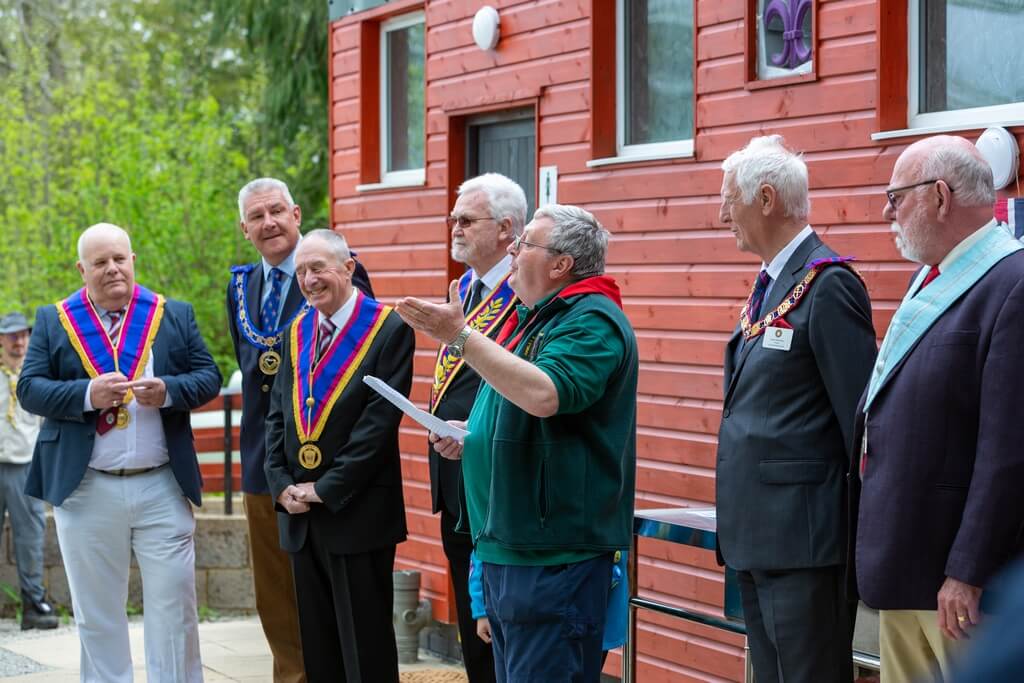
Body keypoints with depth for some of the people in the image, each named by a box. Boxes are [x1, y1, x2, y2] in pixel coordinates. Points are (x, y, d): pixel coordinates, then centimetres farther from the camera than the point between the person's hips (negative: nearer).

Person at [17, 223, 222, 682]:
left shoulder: (175, 316, 8)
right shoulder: (53, 322, 5)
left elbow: (209, 378, 6)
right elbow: (29, 389, -1)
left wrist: (168, 391, -15)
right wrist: (87, 394, -17)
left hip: (163, 488, 0)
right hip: (86, 490, 0)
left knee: (174, 606, 1)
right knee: (96, 612, 9)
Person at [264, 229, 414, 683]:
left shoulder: (388, 330, -8)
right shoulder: (297, 331, 12)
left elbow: (380, 422, -14)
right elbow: (277, 415, 12)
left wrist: (325, 488, -15)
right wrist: (282, 485, -1)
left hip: (357, 513, -6)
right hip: (300, 514, 6)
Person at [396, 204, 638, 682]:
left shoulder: (593, 321, -13)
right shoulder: (533, 316, 18)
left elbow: (544, 395, -31)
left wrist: (460, 336, -26)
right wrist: (470, 435, 10)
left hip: (554, 553, -10)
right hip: (505, 545, 10)